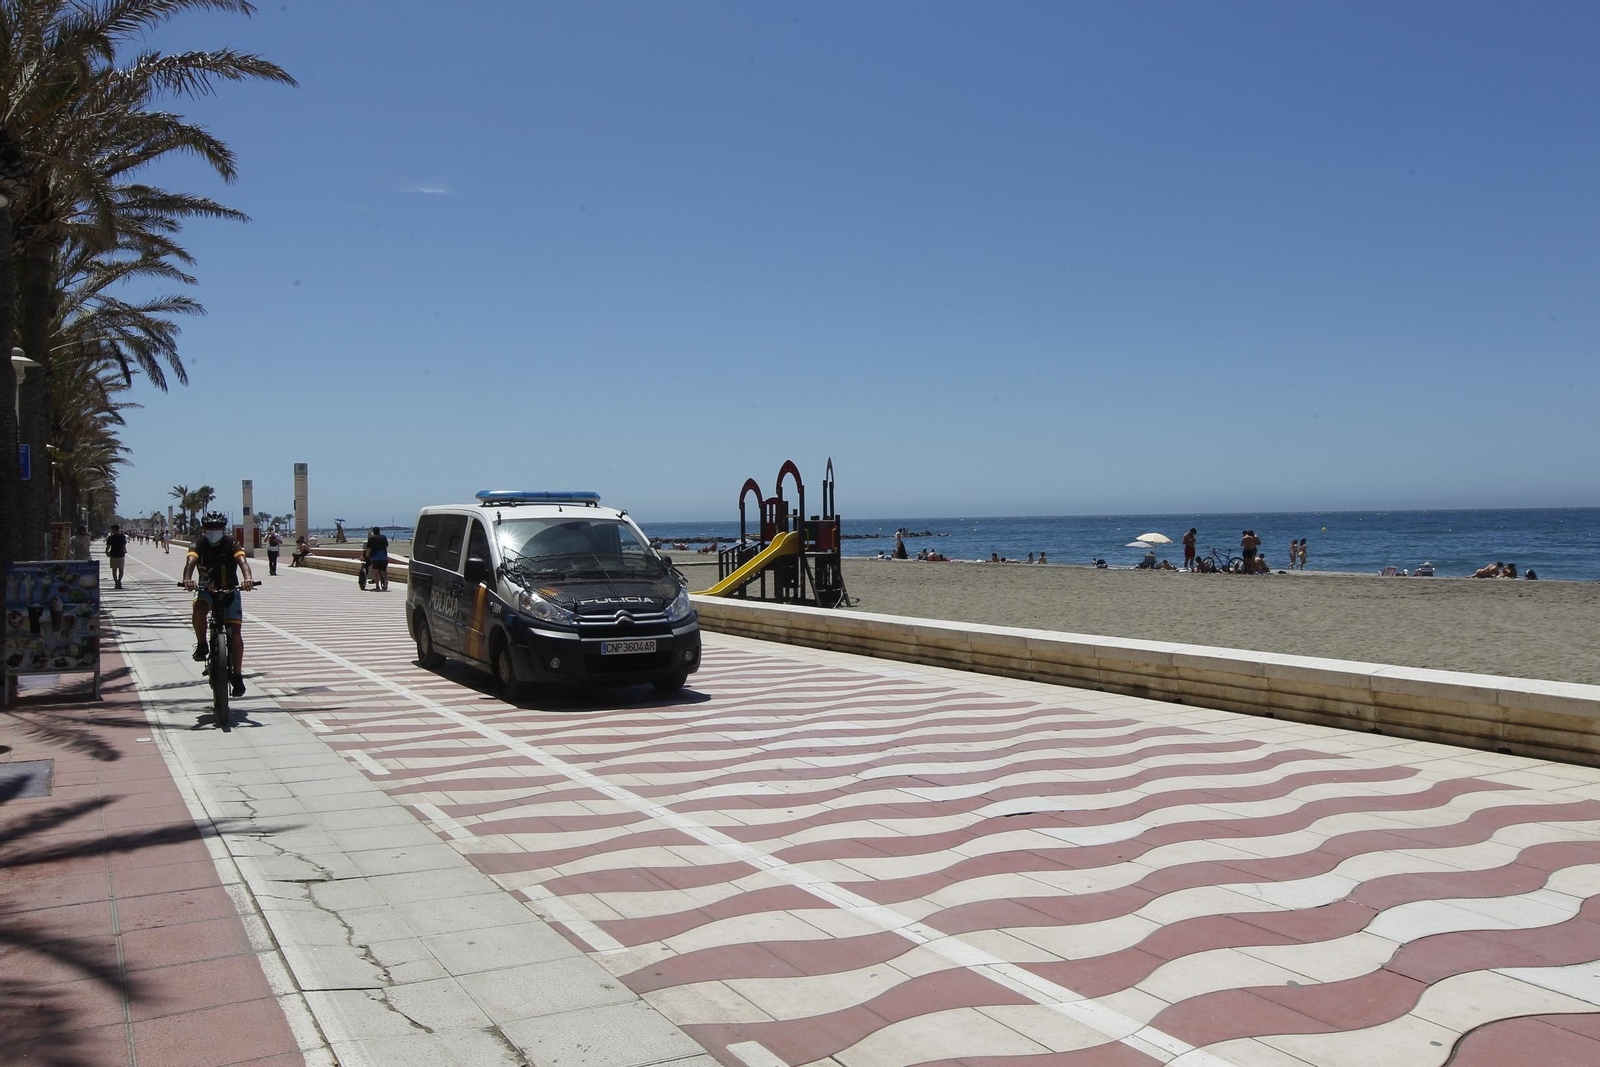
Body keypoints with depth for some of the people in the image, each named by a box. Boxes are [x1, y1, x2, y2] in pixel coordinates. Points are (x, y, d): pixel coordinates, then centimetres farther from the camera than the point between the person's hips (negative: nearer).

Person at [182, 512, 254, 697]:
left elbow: (242, 560, -30)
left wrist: (247, 578, -52)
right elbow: (190, 561, -29)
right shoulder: (198, 546, -9)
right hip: (207, 591, 0)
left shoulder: (231, 545, -11)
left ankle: (237, 675, 0)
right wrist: (188, 579, -52)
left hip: (230, 591, 0)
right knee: (199, 608, -35)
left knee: (236, 633, -11)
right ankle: (201, 646, -14)